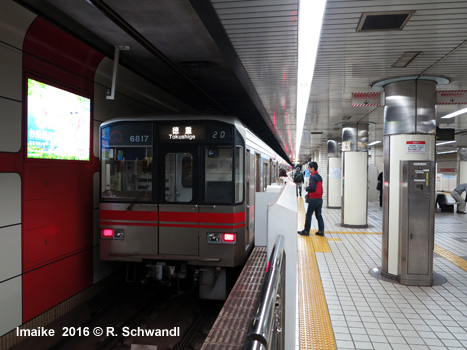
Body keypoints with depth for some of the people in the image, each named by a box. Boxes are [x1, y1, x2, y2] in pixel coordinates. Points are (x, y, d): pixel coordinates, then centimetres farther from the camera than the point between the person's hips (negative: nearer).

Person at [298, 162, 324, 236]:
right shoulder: (319, 176, 12)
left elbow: (312, 188, -22)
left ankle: (306, 231, 7)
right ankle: (321, 231, 11)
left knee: (308, 215, 1)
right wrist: (309, 187, 13)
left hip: (313, 199, -8)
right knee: (319, 215, 12)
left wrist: (307, 188, -3)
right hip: (320, 198, 8)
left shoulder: (313, 177, -15)